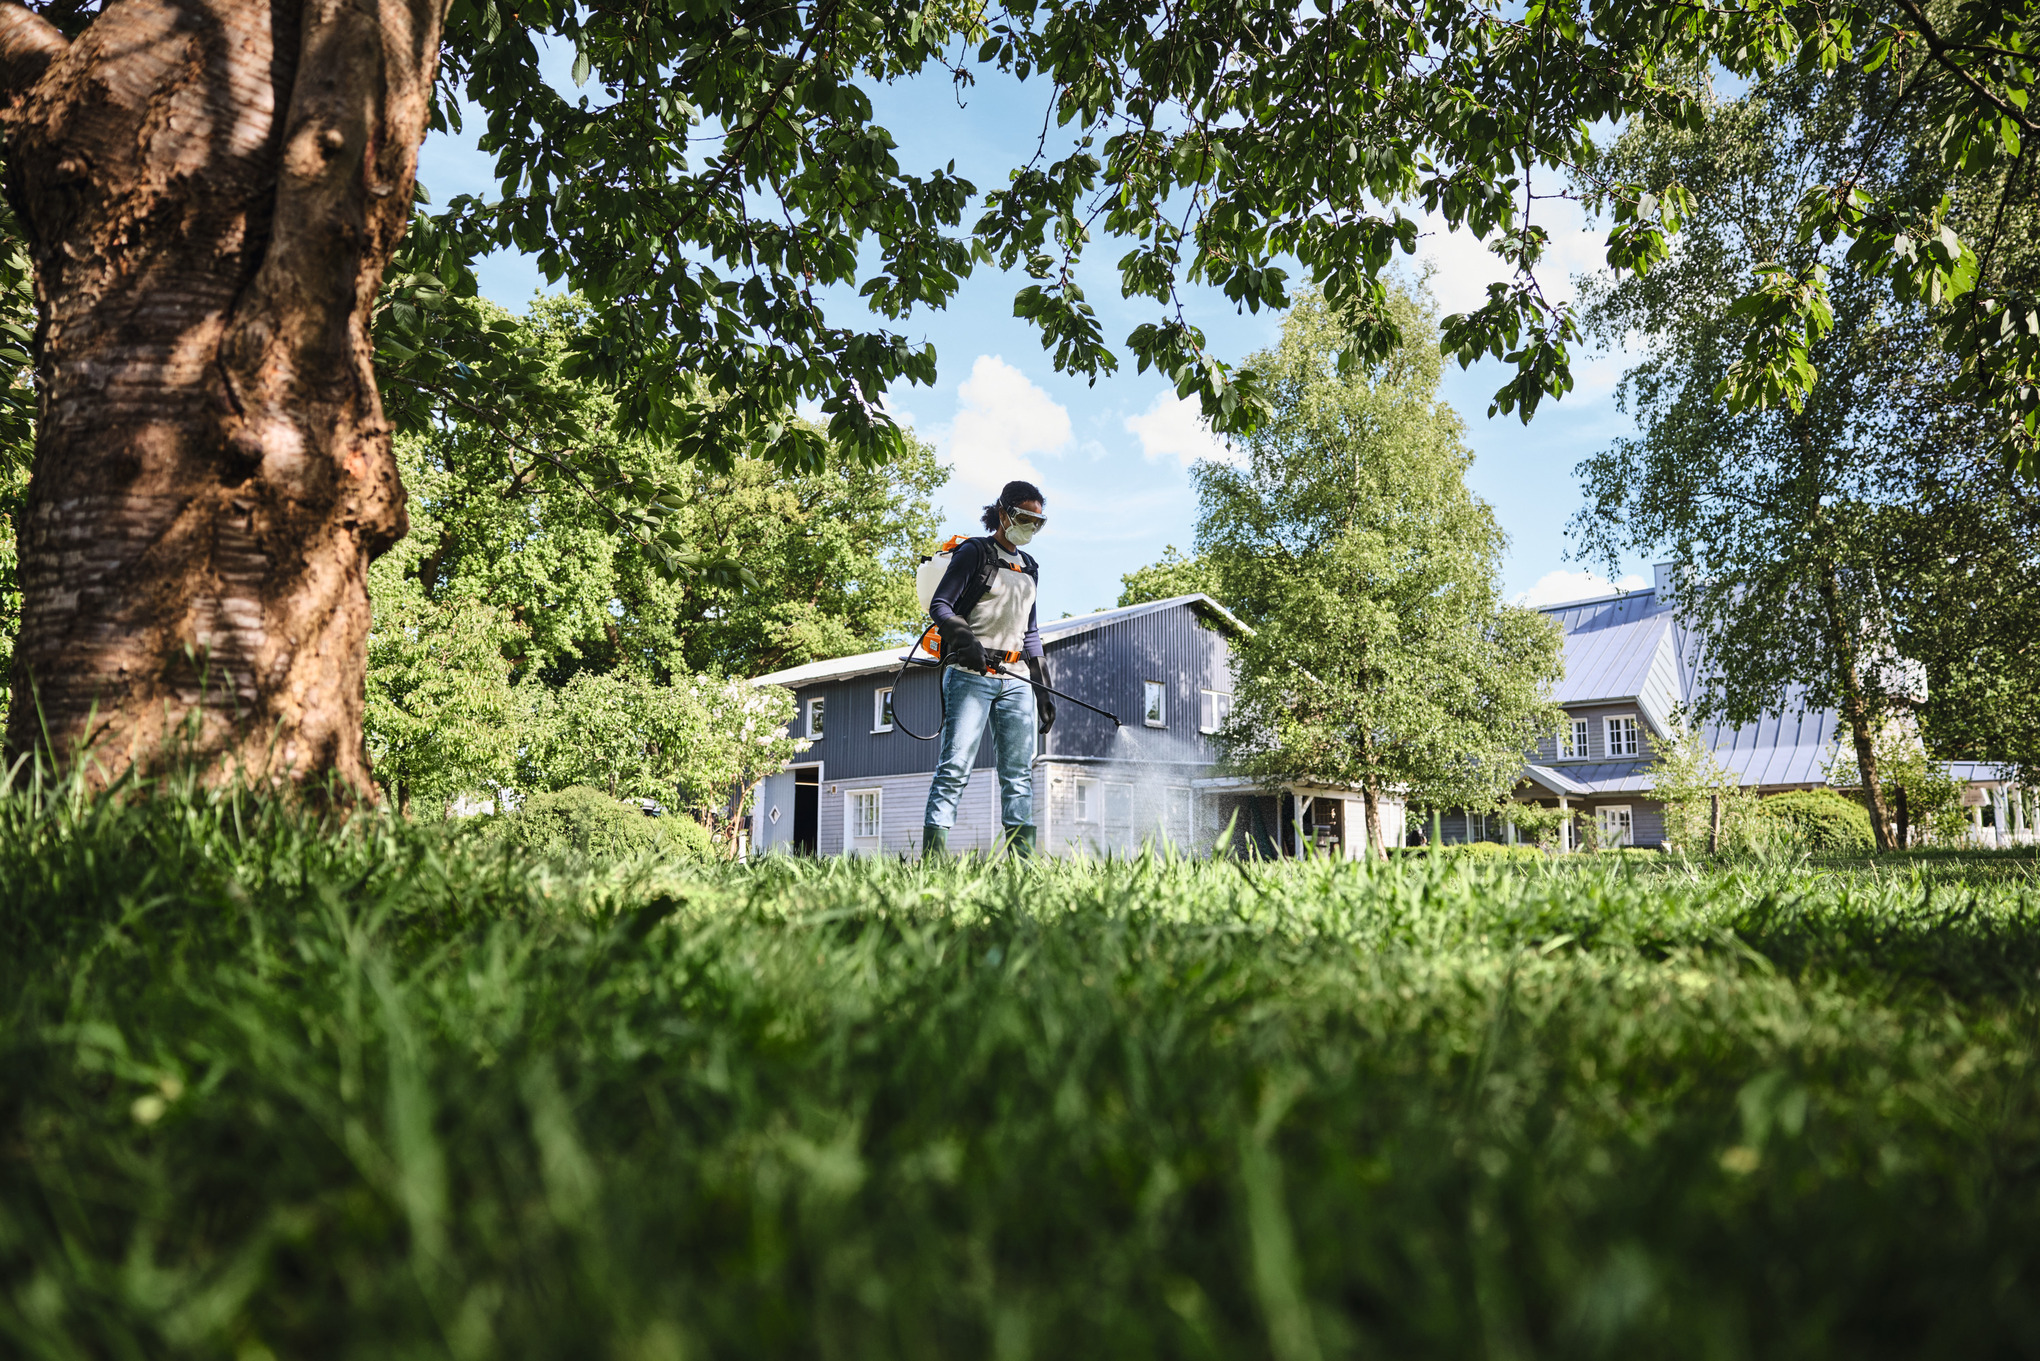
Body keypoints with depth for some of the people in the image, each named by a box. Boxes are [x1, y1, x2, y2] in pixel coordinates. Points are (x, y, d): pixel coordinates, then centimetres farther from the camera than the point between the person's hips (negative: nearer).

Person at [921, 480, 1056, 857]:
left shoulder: (1029, 569, 23)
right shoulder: (974, 553, 3)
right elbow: (940, 605, -7)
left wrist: (1044, 688, 19)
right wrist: (965, 640, -26)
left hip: (1014, 681, 7)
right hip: (971, 673, -6)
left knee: (1019, 771, 2)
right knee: (955, 765, -14)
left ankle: (1022, 854, 3)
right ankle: (933, 849, -15)